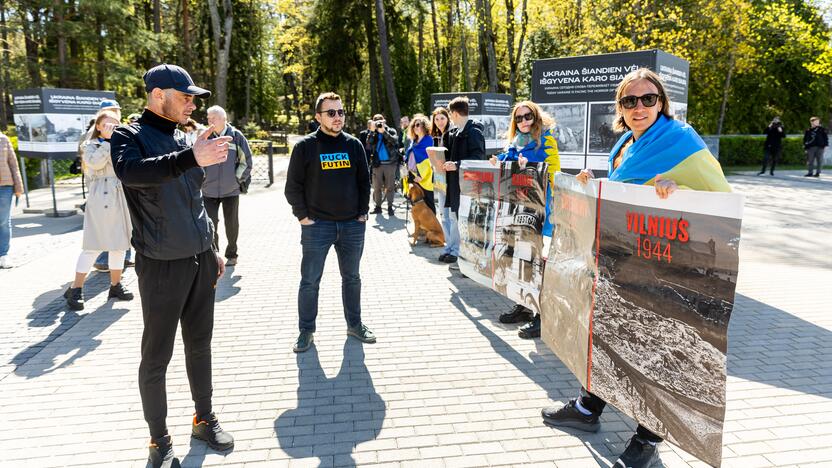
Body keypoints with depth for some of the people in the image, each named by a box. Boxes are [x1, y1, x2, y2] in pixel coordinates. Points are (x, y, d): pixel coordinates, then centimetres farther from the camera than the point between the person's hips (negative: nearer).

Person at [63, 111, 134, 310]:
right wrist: (108, 141, -17)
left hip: (122, 198, 5)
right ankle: (75, 289, 3)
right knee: (94, 246, -6)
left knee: (120, 244, 9)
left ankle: (115, 285, 21)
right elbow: (94, 162, -20)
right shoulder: (91, 145, 2)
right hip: (101, 200, -5)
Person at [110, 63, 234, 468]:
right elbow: (130, 171, -33)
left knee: (200, 344, 16)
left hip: (200, 262, 6)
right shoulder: (129, 136, -8)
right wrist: (191, 158, -45)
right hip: (162, 266, -6)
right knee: (156, 357, 4)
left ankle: (204, 419, 32)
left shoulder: (183, 139, 11)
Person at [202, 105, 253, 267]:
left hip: (231, 190, -1)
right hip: (209, 191, 1)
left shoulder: (236, 136, -3)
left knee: (232, 224, 9)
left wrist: (237, 179, -2)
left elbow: (246, 161, 2)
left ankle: (231, 255, 25)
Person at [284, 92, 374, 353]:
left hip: (353, 224, 3)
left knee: (352, 278, 14)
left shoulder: (354, 145, 6)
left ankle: (355, 324, 28)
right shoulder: (305, 146, -4)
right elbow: (293, 186, -3)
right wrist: (302, 216, -7)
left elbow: (364, 181, 11)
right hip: (317, 225, -3)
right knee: (310, 281, 3)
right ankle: (306, 330, 16)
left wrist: (363, 212, 4)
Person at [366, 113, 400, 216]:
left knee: (390, 186, 1)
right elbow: (368, 145, -7)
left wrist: (384, 131, -18)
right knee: (377, 187, 4)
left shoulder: (391, 131, 5)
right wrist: (372, 131, -13)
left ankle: (390, 207, 8)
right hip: (377, 164, 2)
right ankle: (378, 206, 12)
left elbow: (394, 141, -14)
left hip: (390, 163, -2)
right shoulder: (373, 134, 9)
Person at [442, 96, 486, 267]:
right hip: (455, 182, 10)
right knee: (455, 218, 17)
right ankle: (454, 251, 29)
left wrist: (456, 165, -26)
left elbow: (478, 158, -22)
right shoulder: (456, 132, 13)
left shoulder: (474, 131, -15)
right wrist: (447, 162, 10)